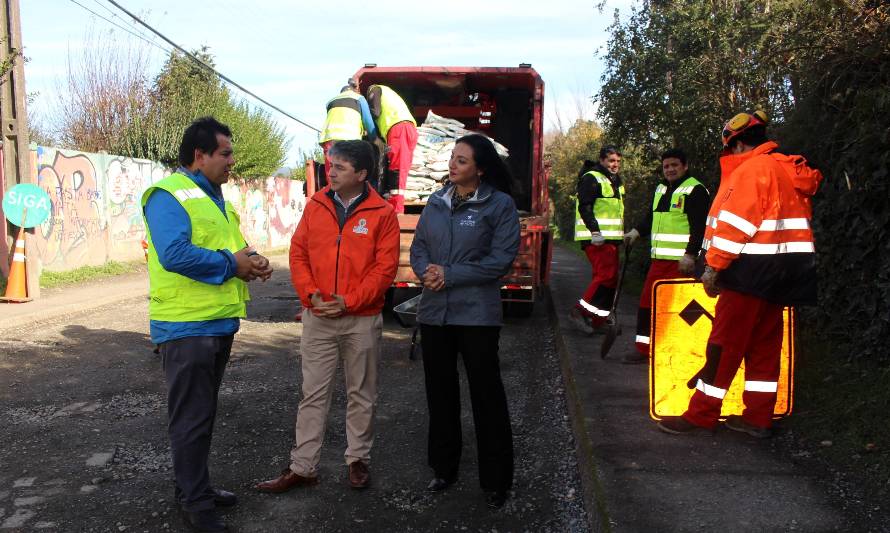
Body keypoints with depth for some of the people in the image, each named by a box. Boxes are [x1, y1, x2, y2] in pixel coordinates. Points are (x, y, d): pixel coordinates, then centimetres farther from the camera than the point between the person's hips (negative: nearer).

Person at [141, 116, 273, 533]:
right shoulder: (169, 195, -14)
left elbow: (229, 246, 22)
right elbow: (175, 254, -27)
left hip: (219, 323, 10)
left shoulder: (213, 196, 16)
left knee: (202, 413, 19)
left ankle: (194, 487, 33)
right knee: (191, 417, 1)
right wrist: (231, 264, -19)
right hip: (188, 326, -10)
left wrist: (252, 260, 1)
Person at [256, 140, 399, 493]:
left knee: (361, 394, 11)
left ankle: (358, 459, 28)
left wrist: (350, 301, -15)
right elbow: (298, 253, 5)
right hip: (317, 318, 2)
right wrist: (310, 293, -9)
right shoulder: (316, 206, 5)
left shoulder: (382, 213, -5)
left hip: (362, 320, -2)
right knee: (313, 394, 8)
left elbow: (386, 266, -9)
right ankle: (303, 467, 18)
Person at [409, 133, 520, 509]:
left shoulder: (499, 204, -6)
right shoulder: (436, 202, 10)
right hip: (434, 311, 5)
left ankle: (496, 480, 19)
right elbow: (418, 248, 11)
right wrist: (426, 272, -12)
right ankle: (444, 467, 33)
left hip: (477, 314, -5)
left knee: (486, 394, 3)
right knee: (439, 390, 15)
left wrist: (450, 275, -15)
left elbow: (501, 259, -12)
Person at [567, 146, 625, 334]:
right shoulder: (592, 178, -7)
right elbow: (584, 207, -18)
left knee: (610, 278, 9)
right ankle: (579, 312, -13)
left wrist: (622, 234, 27)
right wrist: (594, 231, -25)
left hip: (611, 238, 10)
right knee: (606, 275, -18)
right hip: (597, 238, -10)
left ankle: (597, 320, 16)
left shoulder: (616, 182, 23)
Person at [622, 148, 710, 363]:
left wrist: (690, 254, -20)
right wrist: (637, 232, 12)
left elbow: (699, 227, -13)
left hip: (680, 261, -8)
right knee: (647, 301, 8)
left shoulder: (695, 190, -6)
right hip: (659, 259, 8)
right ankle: (644, 349, 16)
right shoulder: (660, 189, 20)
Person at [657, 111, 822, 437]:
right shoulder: (787, 169, 18)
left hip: (753, 270, -9)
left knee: (725, 342, -4)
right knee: (764, 344, 12)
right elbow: (781, 218, 19)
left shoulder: (751, 169, -11)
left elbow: (736, 223, -18)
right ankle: (758, 418, 18)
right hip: (784, 272, 9)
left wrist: (713, 265, -15)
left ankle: (701, 415, 2)